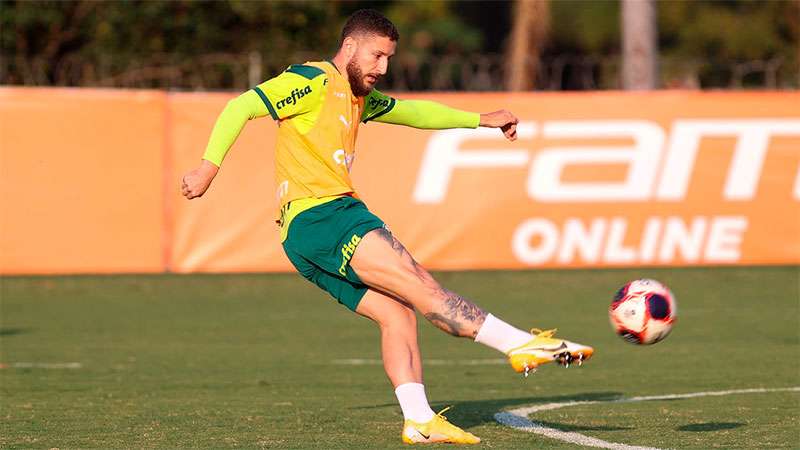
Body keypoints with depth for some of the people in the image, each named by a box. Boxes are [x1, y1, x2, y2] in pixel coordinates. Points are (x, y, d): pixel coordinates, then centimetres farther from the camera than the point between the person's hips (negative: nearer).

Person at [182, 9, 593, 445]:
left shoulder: (359, 96, 24)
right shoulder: (314, 82, -5)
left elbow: (414, 112, 39)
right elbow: (241, 107, -12)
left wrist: (480, 120, 36)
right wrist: (209, 166, -21)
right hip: (316, 216, -10)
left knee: (398, 313, -3)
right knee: (416, 280, -17)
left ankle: (419, 421, -10)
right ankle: (522, 345, -25)